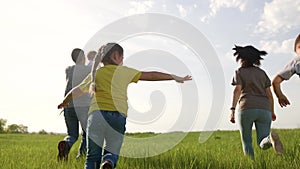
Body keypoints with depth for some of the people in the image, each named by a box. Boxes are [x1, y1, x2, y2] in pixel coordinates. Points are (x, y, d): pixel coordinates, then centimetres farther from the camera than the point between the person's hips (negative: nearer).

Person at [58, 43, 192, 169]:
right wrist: (174, 77, 12)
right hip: (117, 115, -2)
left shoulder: (94, 74, 19)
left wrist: (64, 103, 48)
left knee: (93, 155, 11)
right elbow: (150, 76, 7)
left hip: (96, 114, 2)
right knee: (112, 152, 11)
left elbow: (75, 91, 30)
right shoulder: (123, 71, 11)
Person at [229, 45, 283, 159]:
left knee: (247, 143, 12)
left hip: (246, 109, -3)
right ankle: (271, 138, -33)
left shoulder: (239, 72, 7)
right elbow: (269, 94, 13)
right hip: (264, 109, 3)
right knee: (263, 144, 0)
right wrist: (272, 112, 22)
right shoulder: (262, 72, 19)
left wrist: (232, 110, -14)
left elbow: (237, 90, -9)